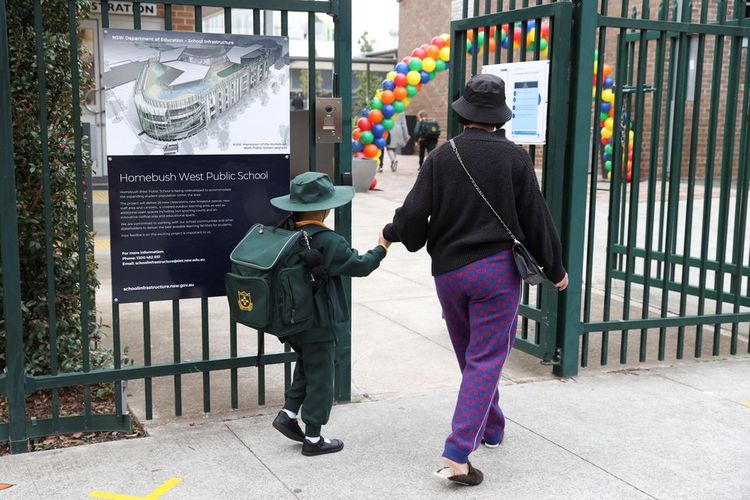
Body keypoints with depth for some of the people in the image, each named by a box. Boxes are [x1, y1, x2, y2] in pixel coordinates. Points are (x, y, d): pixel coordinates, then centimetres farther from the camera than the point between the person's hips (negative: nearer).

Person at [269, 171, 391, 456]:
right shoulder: (328, 242, -21)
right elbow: (360, 265, -12)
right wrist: (381, 248, 3)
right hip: (318, 324, -7)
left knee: (306, 366, 27)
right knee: (319, 378, 7)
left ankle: (288, 414, 22)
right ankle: (313, 438, 17)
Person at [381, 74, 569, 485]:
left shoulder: (441, 157, -3)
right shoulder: (514, 157, -6)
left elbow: (413, 216, -5)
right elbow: (536, 218, -2)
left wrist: (392, 233, 18)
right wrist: (555, 268, 11)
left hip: (449, 271, 3)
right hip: (497, 270, -3)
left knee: (471, 357, 20)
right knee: (485, 361, -1)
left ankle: (491, 428, 37)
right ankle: (457, 455, -9)